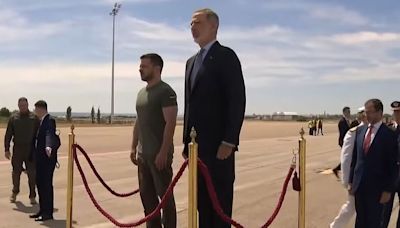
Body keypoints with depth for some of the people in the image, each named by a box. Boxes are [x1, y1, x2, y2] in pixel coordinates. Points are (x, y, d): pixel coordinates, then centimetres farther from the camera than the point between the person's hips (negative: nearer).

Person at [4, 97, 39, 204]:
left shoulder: (34, 118, 3)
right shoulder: (13, 118, 6)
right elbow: (8, 135, 6)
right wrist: (6, 149, 0)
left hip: (31, 150, -1)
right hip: (17, 149, 1)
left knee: (32, 173, -1)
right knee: (16, 172, 10)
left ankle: (32, 196, 8)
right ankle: (15, 192, 32)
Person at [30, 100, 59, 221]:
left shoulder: (50, 120, -14)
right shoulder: (42, 121, 16)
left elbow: (49, 135, -32)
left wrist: (48, 147, -49)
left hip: (47, 158, -9)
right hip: (40, 158, 10)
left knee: (47, 185, -4)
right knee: (40, 184, 13)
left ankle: (48, 213, 3)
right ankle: (43, 210, 23)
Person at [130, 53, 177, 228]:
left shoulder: (165, 92, -11)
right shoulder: (141, 93, 15)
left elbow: (170, 123, -18)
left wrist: (163, 152, -22)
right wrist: (134, 147, 15)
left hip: (159, 154, -9)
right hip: (143, 154, 9)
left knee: (164, 194, -1)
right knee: (146, 194, 13)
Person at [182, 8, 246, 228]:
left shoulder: (225, 55, -6)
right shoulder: (192, 61, 19)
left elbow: (237, 100, -14)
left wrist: (229, 141, -20)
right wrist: (187, 141, 14)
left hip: (218, 143, -8)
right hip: (197, 144, 8)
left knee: (220, 199, -1)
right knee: (202, 200, 13)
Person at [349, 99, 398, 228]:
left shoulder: (389, 135, -10)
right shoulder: (360, 130, 6)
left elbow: (393, 166, -9)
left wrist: (388, 190, -10)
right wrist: (351, 181, 9)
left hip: (376, 188, -4)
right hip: (359, 185, 4)